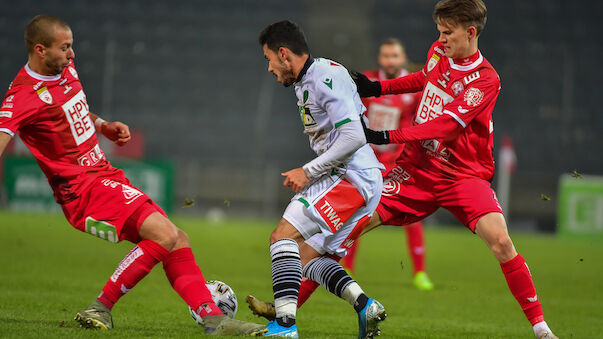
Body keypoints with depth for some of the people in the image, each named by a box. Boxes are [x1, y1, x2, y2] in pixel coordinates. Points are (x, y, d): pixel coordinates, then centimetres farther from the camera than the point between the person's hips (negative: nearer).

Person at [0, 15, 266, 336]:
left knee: (178, 241, 3)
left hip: (105, 176, 10)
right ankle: (99, 309, -17)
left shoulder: (66, 68, 11)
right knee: (164, 234, -24)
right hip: (83, 187, -10)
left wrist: (104, 126, 14)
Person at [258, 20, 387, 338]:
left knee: (283, 236, -17)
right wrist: (308, 175, 12)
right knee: (306, 256, 12)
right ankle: (365, 306, -1)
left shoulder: (327, 76, -15)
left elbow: (353, 137, -22)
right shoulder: (304, 83, 17)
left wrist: (308, 171, -17)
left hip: (354, 178, -11)